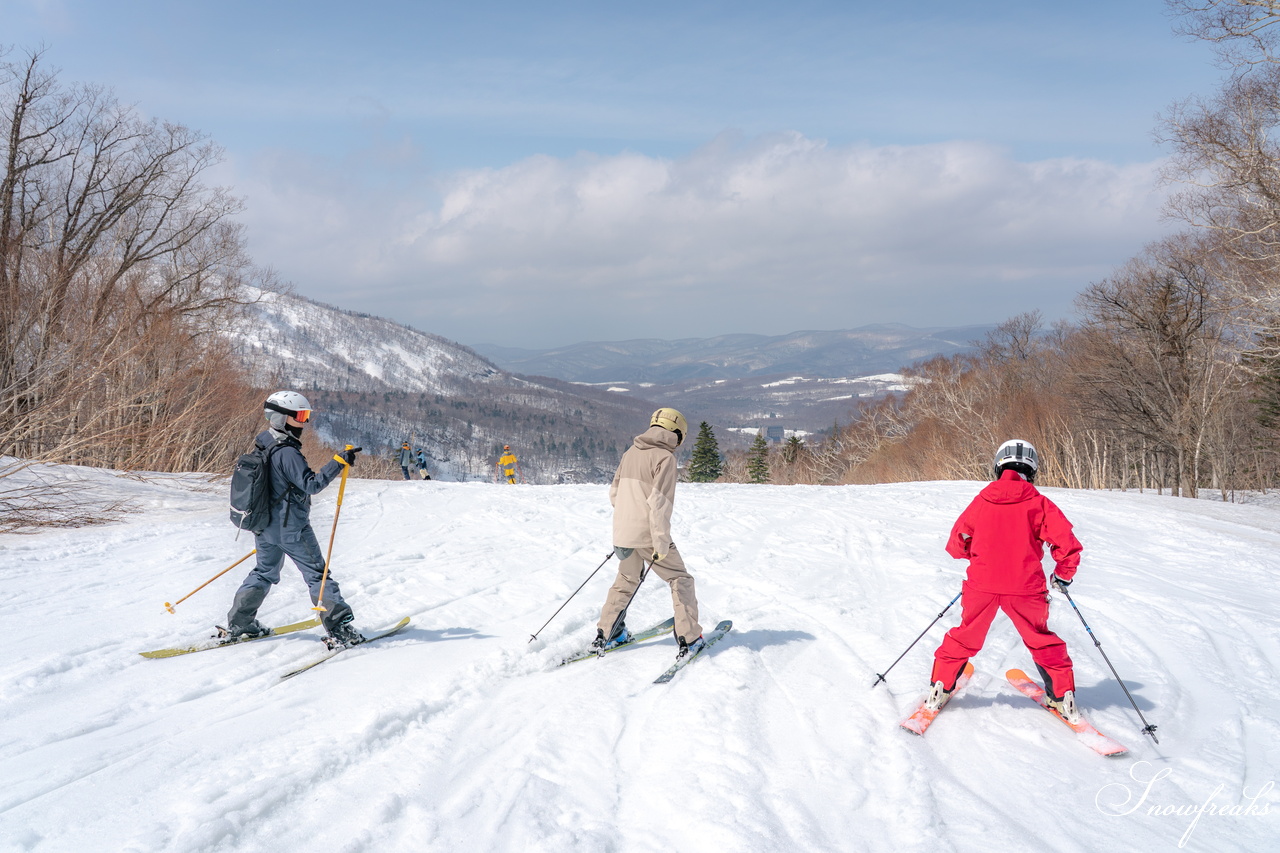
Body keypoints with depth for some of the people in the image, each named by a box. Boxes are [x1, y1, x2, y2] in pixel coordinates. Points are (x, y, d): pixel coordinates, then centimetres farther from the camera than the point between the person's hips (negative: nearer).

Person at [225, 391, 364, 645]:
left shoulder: (264, 447, 7)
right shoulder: (287, 452, -22)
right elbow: (311, 484, -26)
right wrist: (339, 462, -30)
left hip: (265, 524, 9)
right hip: (291, 527, -8)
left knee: (265, 572, 22)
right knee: (317, 574, 0)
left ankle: (238, 622, 24)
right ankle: (338, 626, 3)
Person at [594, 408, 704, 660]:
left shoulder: (630, 452, 11)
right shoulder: (664, 456, -12)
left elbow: (614, 492, 16)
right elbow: (659, 502, -20)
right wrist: (661, 543, -19)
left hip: (622, 532, 7)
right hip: (648, 535, -7)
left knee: (626, 581, 24)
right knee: (680, 580, 7)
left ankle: (605, 635, 26)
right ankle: (689, 639, 2)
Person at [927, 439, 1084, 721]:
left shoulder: (982, 500, 2)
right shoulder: (1038, 503, -3)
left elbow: (958, 542, 9)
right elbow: (1066, 541, -7)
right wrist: (1063, 574, 11)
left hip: (982, 584, 1)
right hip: (1025, 588, -1)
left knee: (965, 638, 17)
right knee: (1043, 642, 18)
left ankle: (939, 689, 18)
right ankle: (1063, 696, 22)